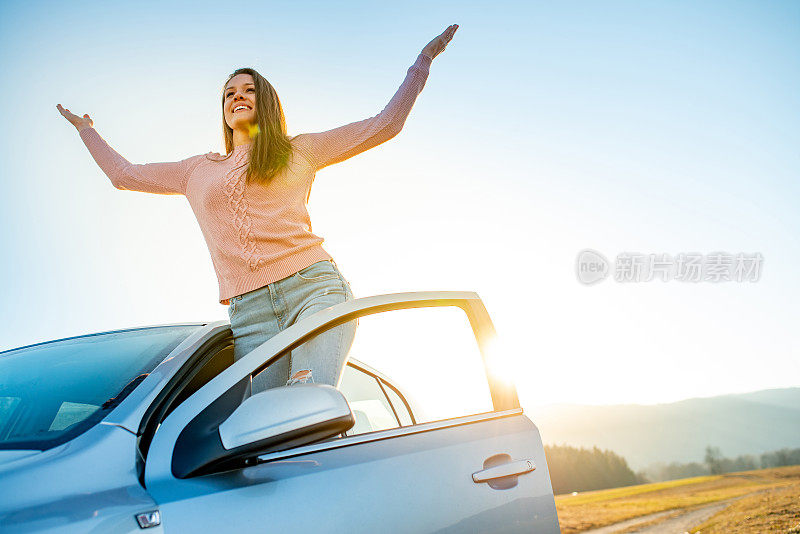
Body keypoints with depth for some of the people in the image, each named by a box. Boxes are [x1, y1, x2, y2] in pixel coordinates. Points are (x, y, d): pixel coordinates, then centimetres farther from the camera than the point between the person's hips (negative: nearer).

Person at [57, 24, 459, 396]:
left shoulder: (299, 151, 21)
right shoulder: (197, 172, 29)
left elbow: (384, 125, 20)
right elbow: (124, 174, 37)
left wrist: (423, 60, 21)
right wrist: (86, 130, 46)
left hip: (314, 286, -2)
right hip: (249, 312, 3)